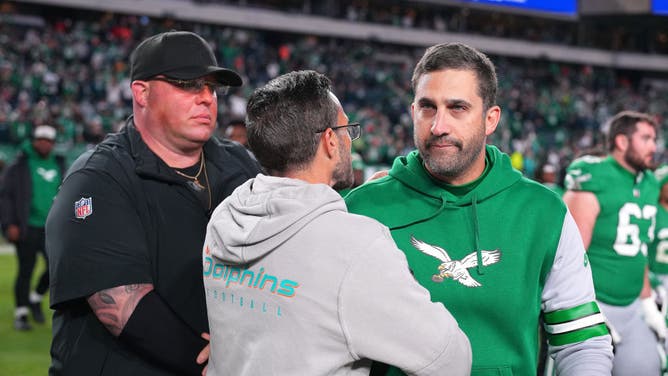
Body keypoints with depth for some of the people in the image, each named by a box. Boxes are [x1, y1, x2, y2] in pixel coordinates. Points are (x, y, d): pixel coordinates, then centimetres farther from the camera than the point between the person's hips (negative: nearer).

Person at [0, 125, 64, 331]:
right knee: (25, 271, -1)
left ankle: (36, 299, 22)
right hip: (27, 228, -4)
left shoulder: (59, 165, 14)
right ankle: (21, 314, 9)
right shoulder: (19, 166, -2)